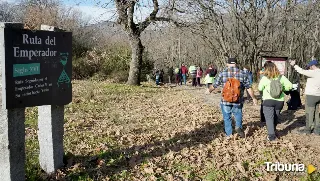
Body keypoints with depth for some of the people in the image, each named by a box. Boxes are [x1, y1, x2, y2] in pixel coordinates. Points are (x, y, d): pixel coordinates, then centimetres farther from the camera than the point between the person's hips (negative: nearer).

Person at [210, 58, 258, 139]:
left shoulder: (222, 73, -3)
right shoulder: (242, 73, -1)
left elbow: (214, 85, 5)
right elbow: (249, 88, 1)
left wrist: (209, 91, 25)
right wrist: (254, 98, 13)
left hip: (225, 101, -1)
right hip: (238, 101, 1)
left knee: (227, 117, 14)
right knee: (238, 114, 23)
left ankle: (228, 134, 20)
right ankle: (238, 126, 0)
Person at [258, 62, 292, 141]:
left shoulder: (265, 78, -10)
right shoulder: (281, 77, 0)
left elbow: (260, 88, 0)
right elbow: (290, 85, -1)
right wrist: (282, 89, 12)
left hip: (268, 100, -4)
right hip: (279, 101, 4)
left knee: (269, 118, 0)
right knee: (275, 117, 19)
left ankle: (271, 135, -7)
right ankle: (273, 131, 33)